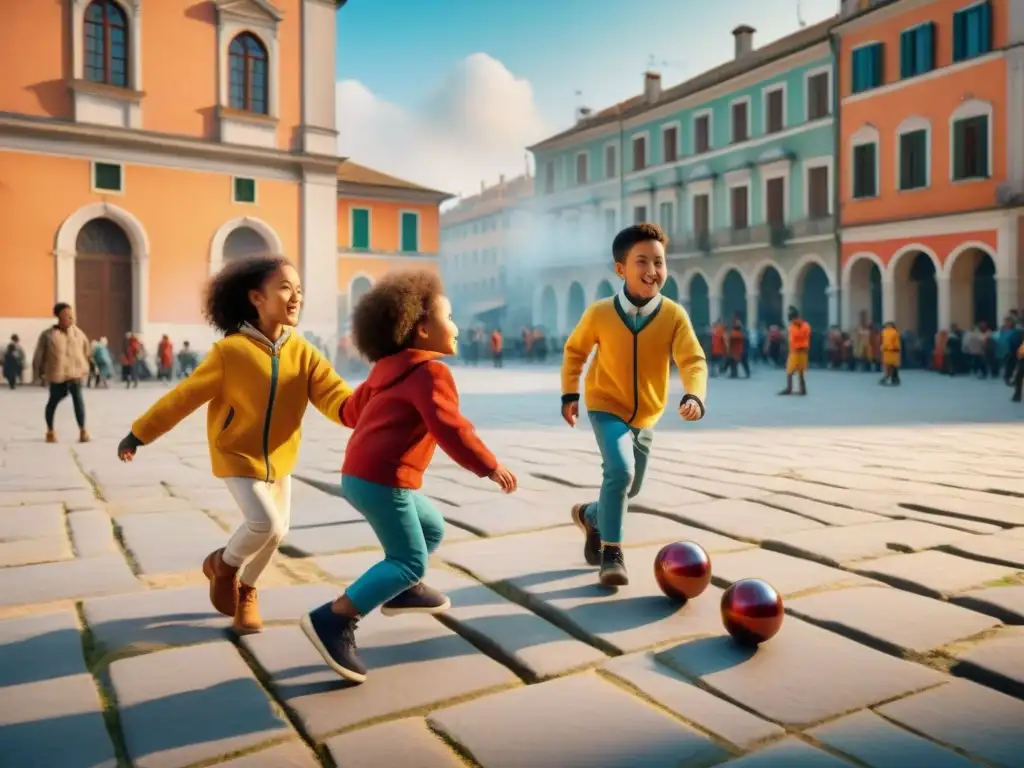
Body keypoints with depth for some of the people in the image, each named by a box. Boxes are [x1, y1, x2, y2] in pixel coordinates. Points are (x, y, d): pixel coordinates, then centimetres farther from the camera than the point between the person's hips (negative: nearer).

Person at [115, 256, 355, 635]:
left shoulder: (303, 352, -8)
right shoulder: (230, 351, -18)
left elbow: (334, 396, -19)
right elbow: (184, 397, -10)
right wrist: (138, 434, -5)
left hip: (279, 458, 5)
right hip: (237, 456, -5)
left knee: (275, 531, 11)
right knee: (265, 524, -20)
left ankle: (246, 589, 40)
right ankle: (223, 565, 14)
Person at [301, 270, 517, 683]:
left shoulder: (387, 369, 16)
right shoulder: (430, 372, -13)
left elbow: (352, 409, 25)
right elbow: (451, 430, -22)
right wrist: (490, 466, -15)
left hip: (359, 474, 10)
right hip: (381, 480, -10)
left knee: (432, 528, 25)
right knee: (409, 561, -9)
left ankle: (403, 591, 40)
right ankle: (332, 620, -14)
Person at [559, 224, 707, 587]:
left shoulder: (674, 315, -16)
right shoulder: (599, 313, -17)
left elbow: (693, 360, -25)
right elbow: (575, 351, -1)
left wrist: (694, 396, -44)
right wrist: (569, 394, -2)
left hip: (646, 414, 4)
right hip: (606, 406, -4)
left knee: (631, 487, 18)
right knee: (620, 470, -25)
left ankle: (590, 516, 48)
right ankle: (611, 551, -8)